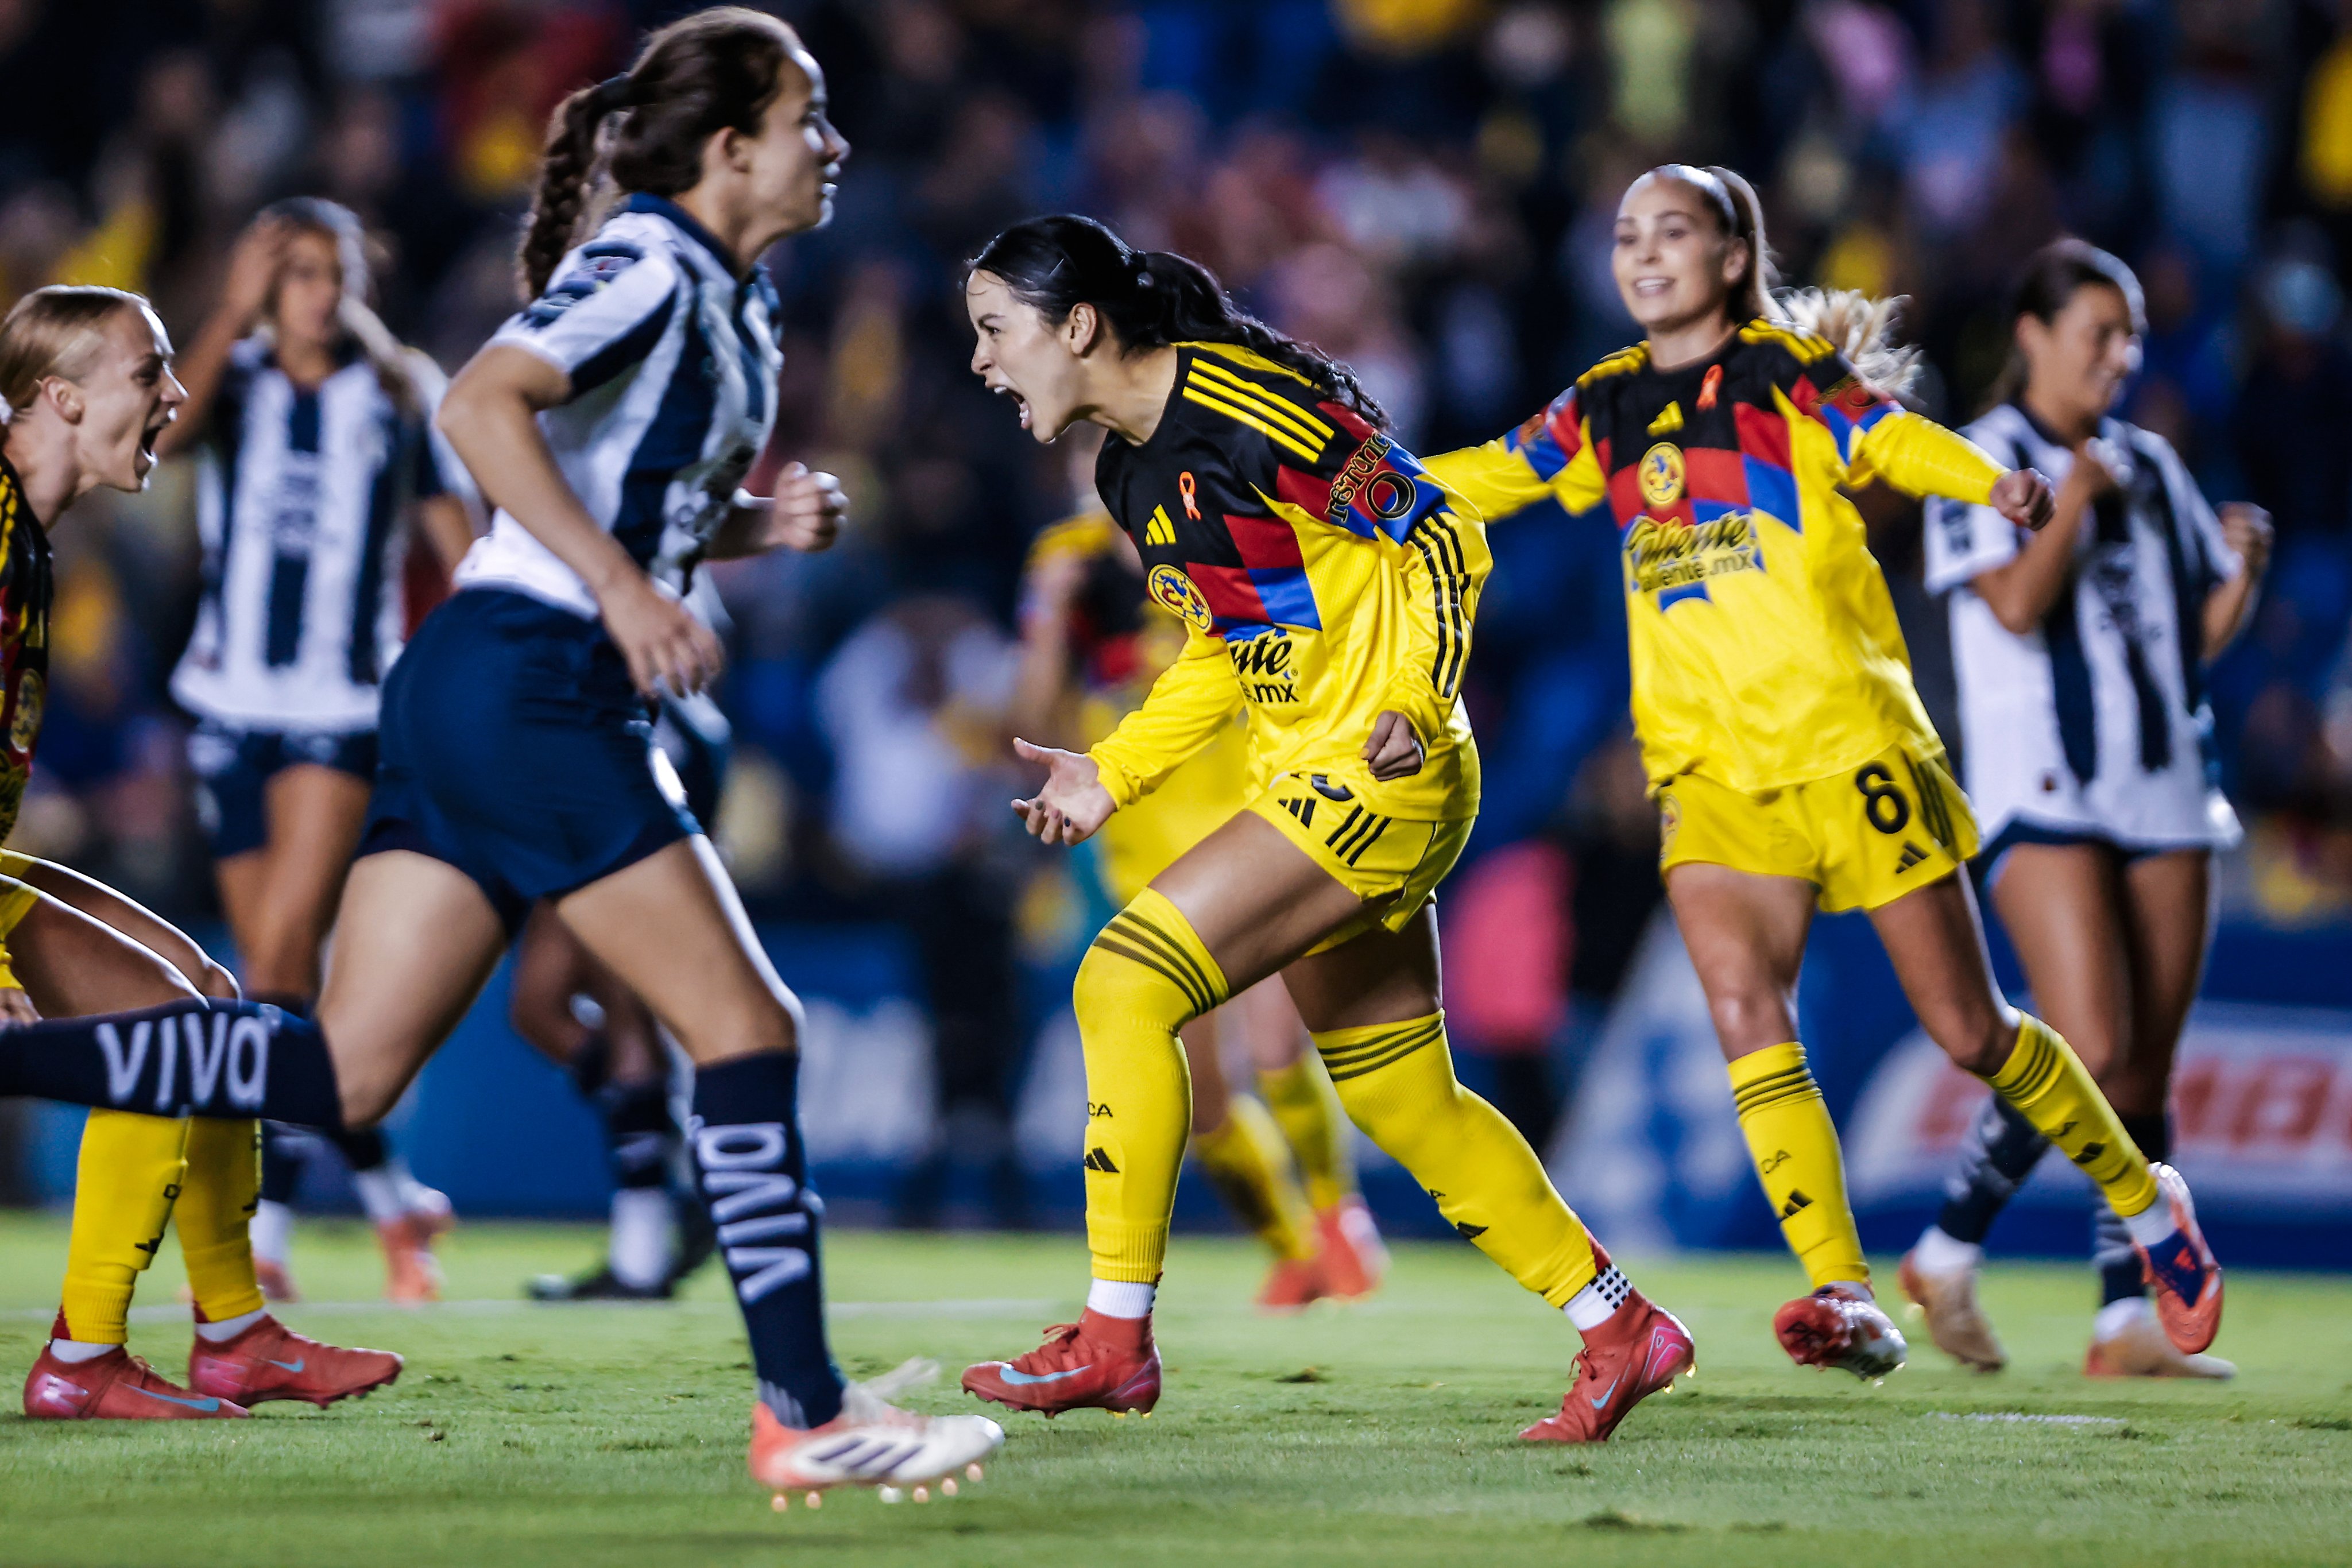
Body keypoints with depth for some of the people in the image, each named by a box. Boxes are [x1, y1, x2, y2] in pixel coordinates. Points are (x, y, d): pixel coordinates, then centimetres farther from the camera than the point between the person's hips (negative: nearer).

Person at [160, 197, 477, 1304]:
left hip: (347, 706, -3)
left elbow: (459, 539, 8)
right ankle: (393, 1199, 21)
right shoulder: (235, 379, 4)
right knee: (278, 972, 7)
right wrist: (234, 312, -17)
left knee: (282, 951, -16)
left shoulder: (400, 393, 3)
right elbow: (159, 435, -18)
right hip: (233, 703, 3)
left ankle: (263, 1229, -15)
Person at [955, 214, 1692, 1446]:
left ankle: (1113, 1339, -12)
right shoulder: (1130, 472, 11)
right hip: (1309, 780, 10)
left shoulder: (1243, 410, -17)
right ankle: (1619, 1330, 20)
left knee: (1124, 983, -16)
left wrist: (1413, 705, -22)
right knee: (1400, 1097, 11)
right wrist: (1112, 775, 13)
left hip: (1375, 771, -10)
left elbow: (1440, 537, -13)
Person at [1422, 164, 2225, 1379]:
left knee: (1968, 1030, 1)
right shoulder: (1606, 411, 11)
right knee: (1745, 1015, -17)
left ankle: (2145, 1201, 24)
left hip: (1846, 739, -4)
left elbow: (1895, 440, -21)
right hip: (1708, 765, 4)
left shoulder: (1787, 374, -4)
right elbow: (1486, 477, 23)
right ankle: (1845, 1302, -18)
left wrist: (1998, 486, -41)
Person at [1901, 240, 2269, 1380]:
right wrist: (2078, 494, -15)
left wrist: (2243, 568, 0)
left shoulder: (2152, 465, 17)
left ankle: (2126, 1324, 5)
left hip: (2164, 790, 6)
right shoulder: (1983, 460, -1)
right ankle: (1948, 1253, 0)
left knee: (2149, 1070, 2)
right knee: (2091, 1051, -18)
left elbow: (2204, 633, 18)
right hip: (2043, 789, -6)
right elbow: (2018, 604, -14)